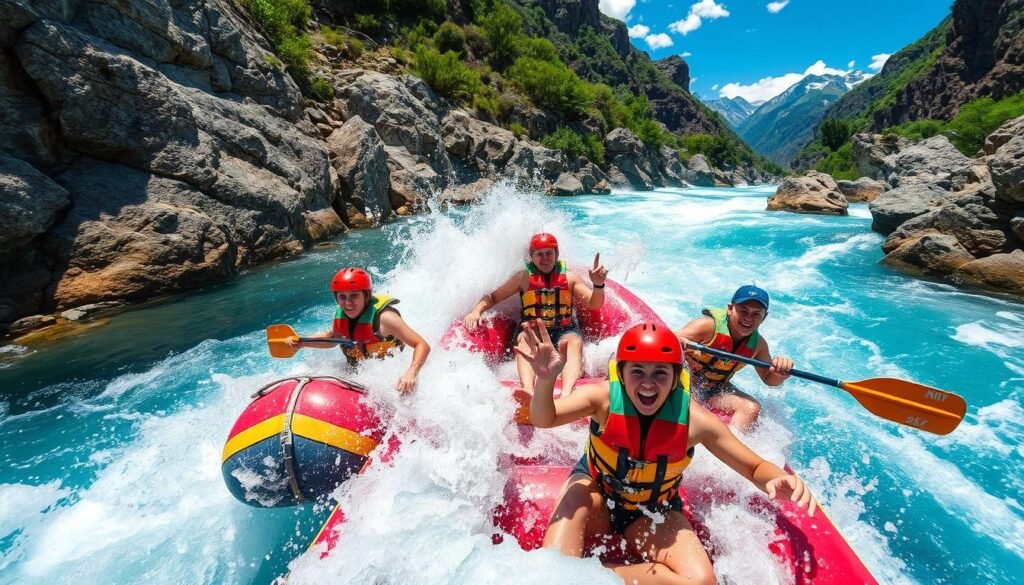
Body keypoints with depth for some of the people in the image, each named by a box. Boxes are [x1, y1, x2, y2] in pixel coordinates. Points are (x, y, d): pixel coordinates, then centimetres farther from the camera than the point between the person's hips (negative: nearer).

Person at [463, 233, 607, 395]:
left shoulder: (569, 277, 11)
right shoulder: (524, 277, 9)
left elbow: (595, 304, 5)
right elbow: (492, 297, 12)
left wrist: (598, 285, -16)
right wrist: (476, 310, -8)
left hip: (564, 331, 1)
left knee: (575, 341, -33)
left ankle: (566, 394, -55)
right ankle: (528, 390, -57)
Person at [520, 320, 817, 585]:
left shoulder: (694, 419, -23)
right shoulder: (604, 397, -26)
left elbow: (755, 467, -11)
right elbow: (545, 419, -36)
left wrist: (779, 480, -35)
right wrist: (546, 380, -58)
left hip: (653, 514, 2)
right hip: (597, 491, -2)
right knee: (575, 495, -35)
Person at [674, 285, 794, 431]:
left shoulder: (758, 344, -5)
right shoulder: (708, 326, -23)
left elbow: (769, 379, 7)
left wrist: (781, 373, -18)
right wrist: (676, 342, -54)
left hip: (715, 390, 6)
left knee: (752, 408, -14)